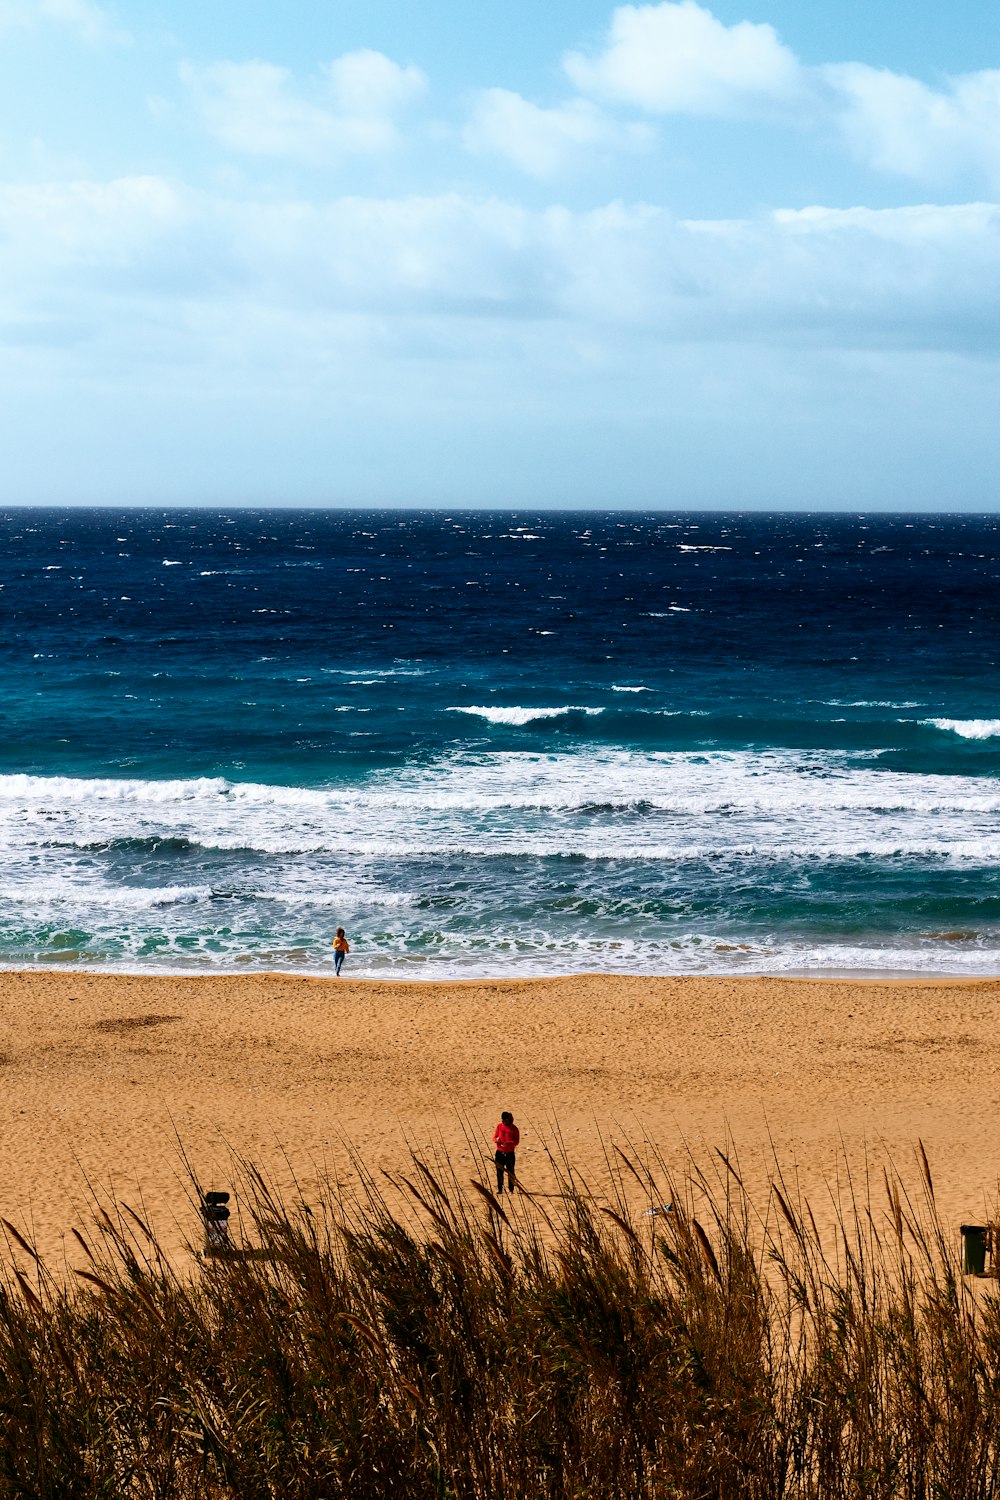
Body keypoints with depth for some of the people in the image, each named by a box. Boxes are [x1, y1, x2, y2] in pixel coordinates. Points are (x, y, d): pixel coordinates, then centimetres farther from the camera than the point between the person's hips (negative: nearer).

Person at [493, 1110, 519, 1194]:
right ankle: (499, 1188, 12)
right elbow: (494, 1137, 4)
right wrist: (496, 1139, -21)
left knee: (510, 1172, 2)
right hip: (500, 1152, 2)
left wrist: (507, 1143, -27)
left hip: (510, 1153, -2)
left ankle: (510, 1189, 11)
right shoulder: (499, 1126, 4)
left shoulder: (514, 1129, -4)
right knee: (499, 1171, 4)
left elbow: (516, 1142, -9)